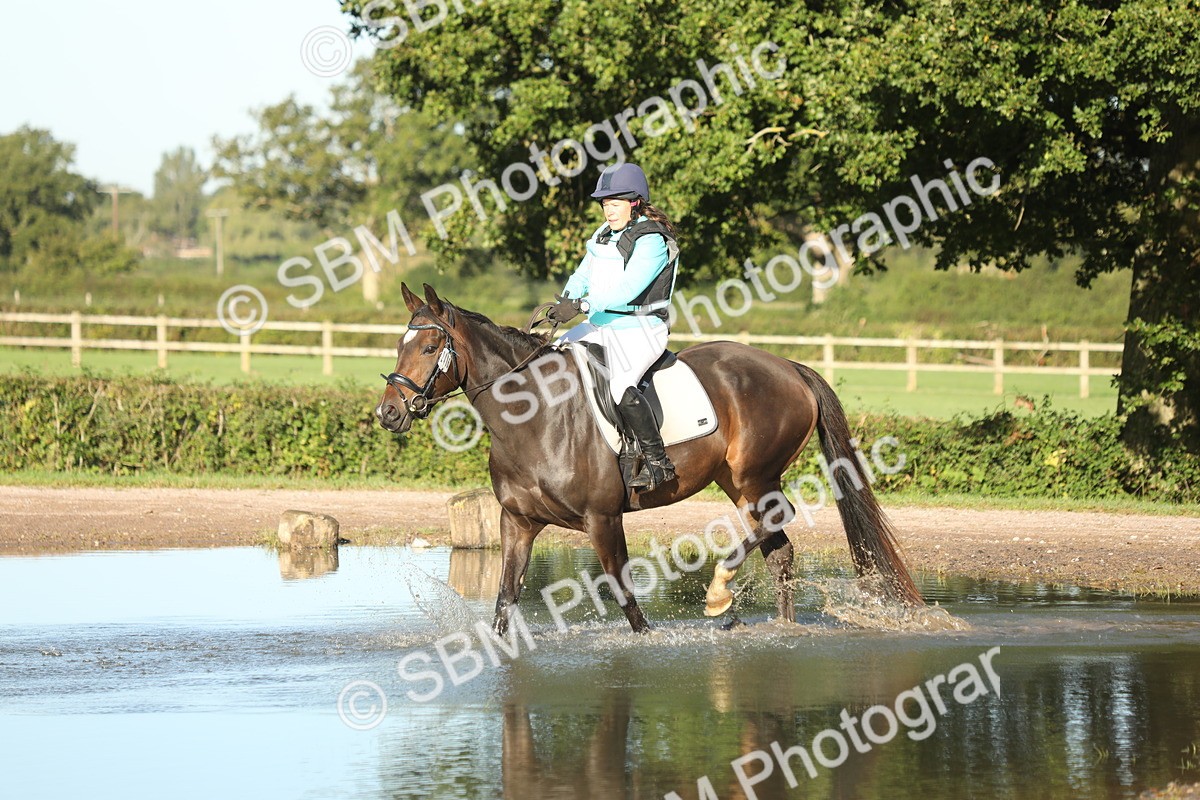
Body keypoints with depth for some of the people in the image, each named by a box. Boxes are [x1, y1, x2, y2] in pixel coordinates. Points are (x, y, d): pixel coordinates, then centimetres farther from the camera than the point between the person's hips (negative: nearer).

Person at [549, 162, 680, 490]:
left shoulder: (651, 241, -16)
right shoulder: (604, 235, 10)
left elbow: (627, 290, -26)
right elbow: (583, 275, 13)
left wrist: (582, 305, -31)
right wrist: (566, 300, -8)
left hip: (640, 331, -9)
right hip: (600, 327, 9)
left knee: (621, 387, -32)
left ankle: (658, 462, -25)